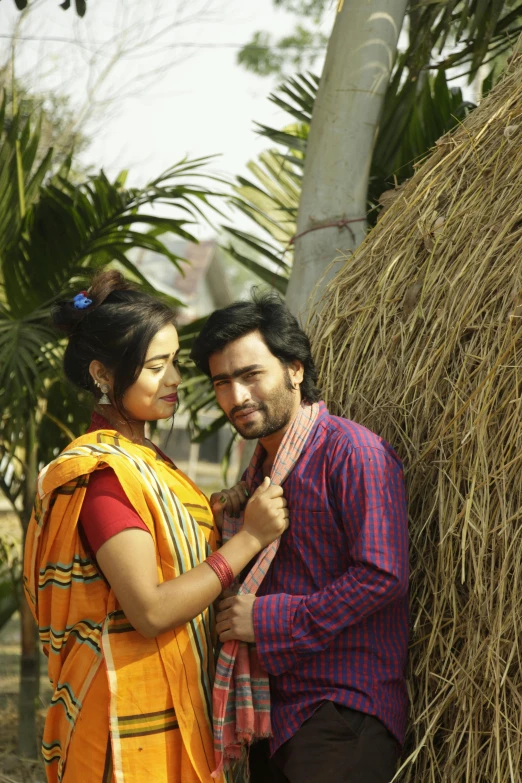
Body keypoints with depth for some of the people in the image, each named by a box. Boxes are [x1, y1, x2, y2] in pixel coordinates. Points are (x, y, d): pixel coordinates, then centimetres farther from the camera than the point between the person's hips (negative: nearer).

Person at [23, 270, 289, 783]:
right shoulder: (103, 470, -18)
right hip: (131, 708, -9)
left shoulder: (140, 459, 11)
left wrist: (217, 509, 4)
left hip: (176, 701, 9)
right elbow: (151, 610, -24)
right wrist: (249, 538, -18)